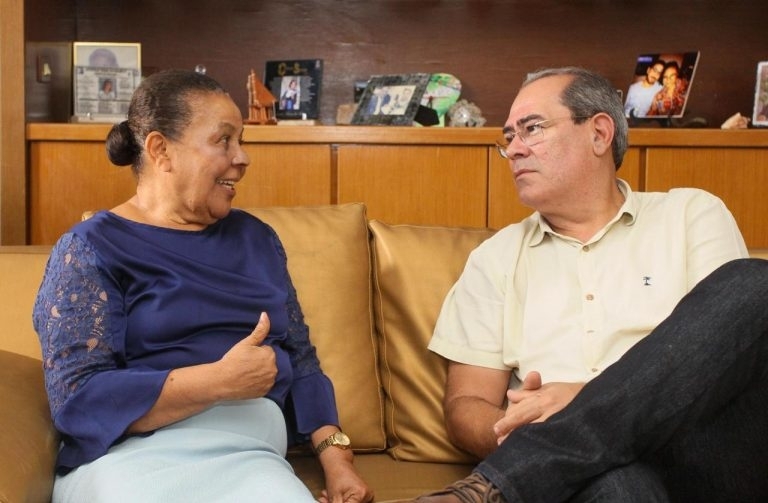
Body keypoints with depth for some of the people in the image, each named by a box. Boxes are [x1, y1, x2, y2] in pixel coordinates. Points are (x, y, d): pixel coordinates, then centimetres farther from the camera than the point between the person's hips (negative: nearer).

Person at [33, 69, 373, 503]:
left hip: (250, 455, 4)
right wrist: (221, 380, -18)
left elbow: (300, 358, 16)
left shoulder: (256, 238, 16)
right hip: (134, 456, -3)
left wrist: (336, 459, 1)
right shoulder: (92, 249, -1)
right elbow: (78, 398, -11)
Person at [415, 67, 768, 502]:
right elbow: (465, 405, 12)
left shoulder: (692, 215, 14)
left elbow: (729, 358, 0)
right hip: (575, 462, -4)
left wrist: (594, 402, -16)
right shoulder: (496, 258, 18)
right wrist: (514, 432, -13)